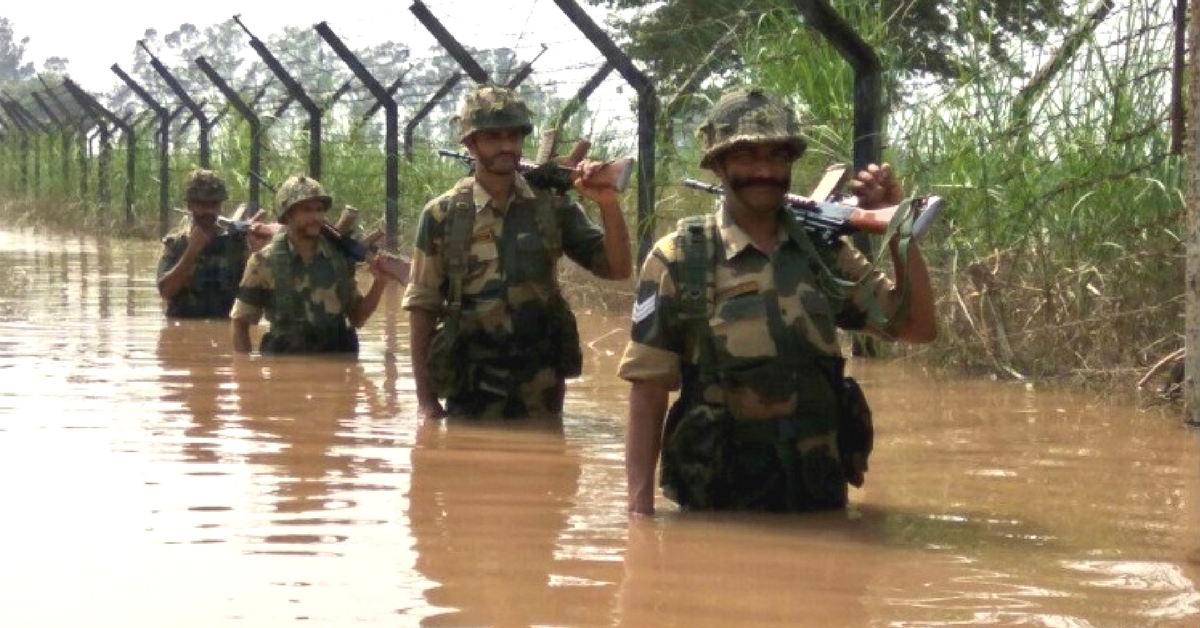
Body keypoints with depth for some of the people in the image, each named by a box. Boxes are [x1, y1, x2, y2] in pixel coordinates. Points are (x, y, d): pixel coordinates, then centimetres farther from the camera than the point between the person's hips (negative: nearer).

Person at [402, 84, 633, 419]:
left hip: (540, 386, 2)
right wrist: (425, 397, -3)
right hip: (471, 386, -2)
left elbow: (617, 268, 1)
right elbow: (423, 307, 0)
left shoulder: (552, 205, 2)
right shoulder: (442, 215, -3)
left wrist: (608, 204, -16)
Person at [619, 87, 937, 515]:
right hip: (719, 506, -3)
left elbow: (918, 327, 6)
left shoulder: (824, 251, 6)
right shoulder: (679, 260, -5)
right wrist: (639, 509, -10)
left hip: (822, 498, 4)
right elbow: (648, 393, -5)